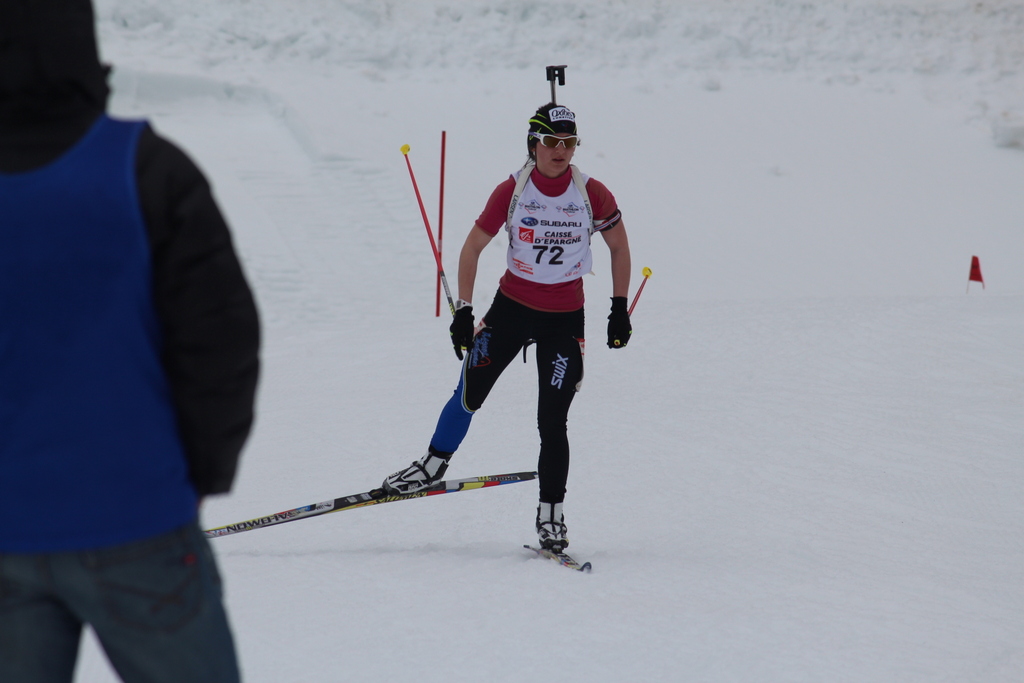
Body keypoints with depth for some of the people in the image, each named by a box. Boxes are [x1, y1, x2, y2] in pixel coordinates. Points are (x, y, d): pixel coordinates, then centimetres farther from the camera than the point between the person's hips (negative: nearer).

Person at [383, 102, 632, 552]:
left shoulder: (592, 194, -11)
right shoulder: (511, 192, -10)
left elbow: (619, 247, 5)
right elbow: (472, 249, -2)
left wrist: (620, 309, 2)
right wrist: (463, 311, -6)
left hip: (564, 320, -1)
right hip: (510, 307, 1)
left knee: (552, 422, -4)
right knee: (469, 393, 3)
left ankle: (551, 515, 8)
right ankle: (434, 463, 29)